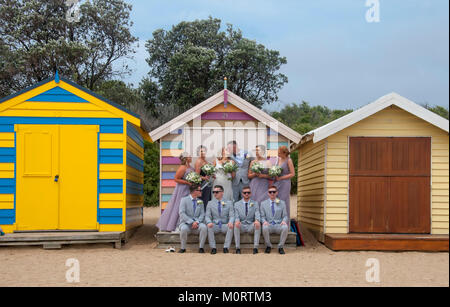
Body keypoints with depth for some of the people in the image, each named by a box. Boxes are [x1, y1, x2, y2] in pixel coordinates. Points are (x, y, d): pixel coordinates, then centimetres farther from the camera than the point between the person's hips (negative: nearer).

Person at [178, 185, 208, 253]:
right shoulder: (184, 200, 0)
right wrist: (192, 222, -20)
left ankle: (201, 247, -16)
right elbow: (182, 213, -10)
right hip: (186, 223, -3)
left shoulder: (200, 201, 14)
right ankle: (183, 248, -15)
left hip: (197, 223, 3)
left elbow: (202, 214, 7)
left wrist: (197, 222, -15)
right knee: (184, 229, -37)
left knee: (204, 227, -30)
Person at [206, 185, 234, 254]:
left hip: (225, 226, 0)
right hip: (215, 226, 1)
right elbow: (207, 216, 1)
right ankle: (213, 248, -24)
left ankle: (226, 247, -26)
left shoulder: (229, 203, 8)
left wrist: (231, 222, -26)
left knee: (231, 226, -32)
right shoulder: (210, 203, 10)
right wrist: (209, 222, -24)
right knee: (209, 227, -32)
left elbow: (232, 216, -2)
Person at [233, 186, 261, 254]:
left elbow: (257, 215, -4)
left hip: (251, 226, 0)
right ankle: (238, 248, -30)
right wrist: (237, 220, -25)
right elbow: (236, 216, 1)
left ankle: (255, 247, -31)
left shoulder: (255, 203, 11)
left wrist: (257, 220, -29)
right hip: (241, 226, 0)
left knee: (258, 224, -32)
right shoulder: (237, 204, 11)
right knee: (236, 224, -33)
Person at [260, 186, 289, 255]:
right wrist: (264, 221, -16)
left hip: (279, 225, 0)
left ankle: (280, 247, -16)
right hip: (268, 225, 0)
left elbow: (285, 216, 9)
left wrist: (284, 221, -15)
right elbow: (262, 216, 8)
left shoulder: (282, 203, 12)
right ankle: (268, 246, -13)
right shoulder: (263, 203, 12)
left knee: (285, 228, -35)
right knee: (265, 227, -36)